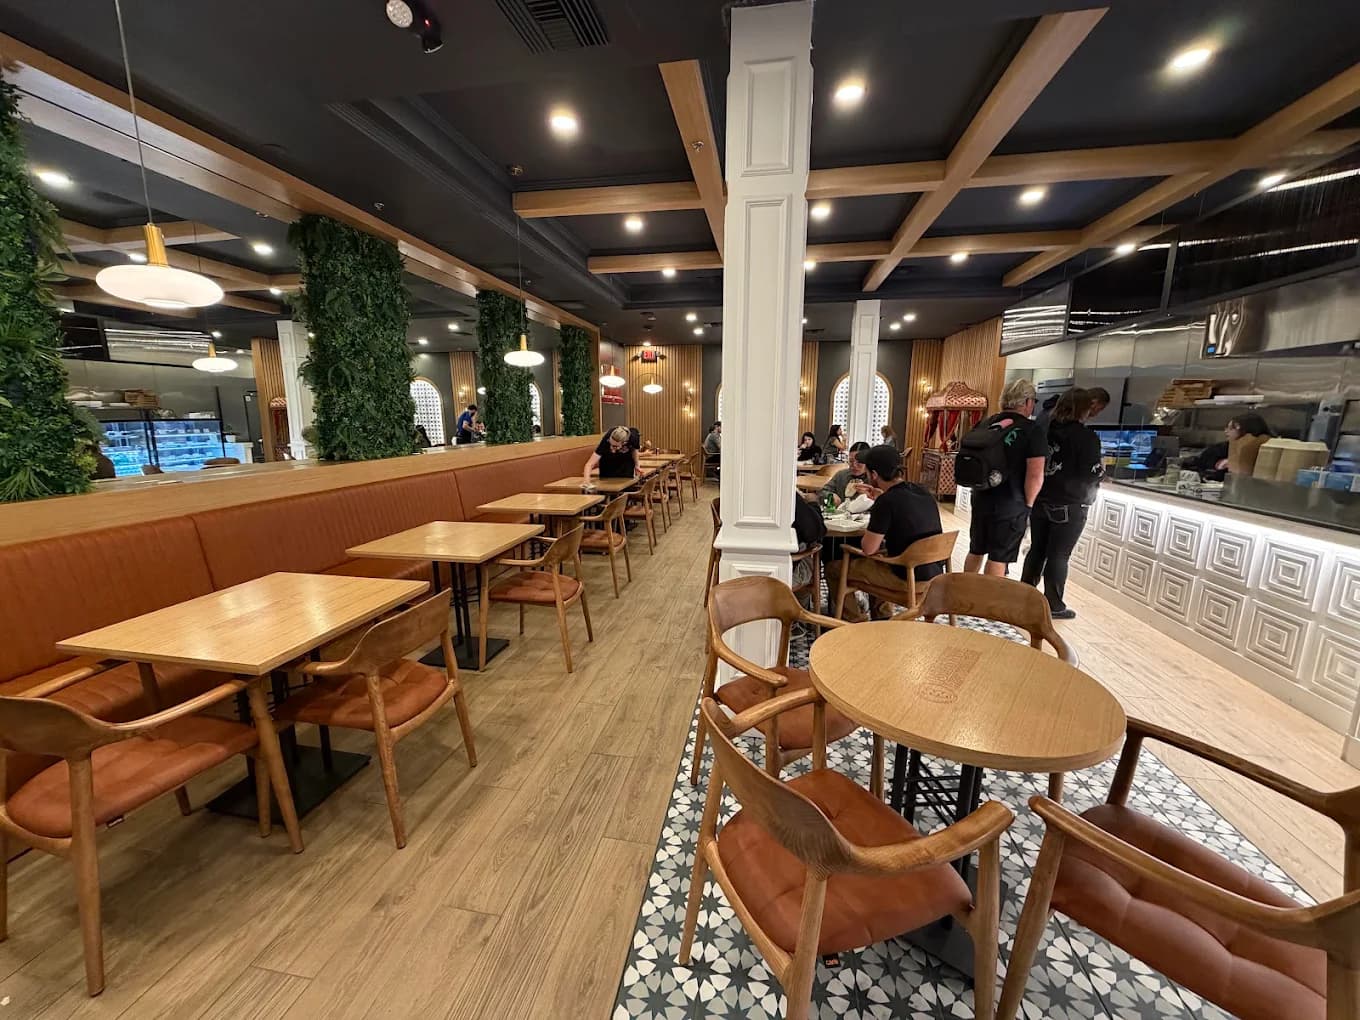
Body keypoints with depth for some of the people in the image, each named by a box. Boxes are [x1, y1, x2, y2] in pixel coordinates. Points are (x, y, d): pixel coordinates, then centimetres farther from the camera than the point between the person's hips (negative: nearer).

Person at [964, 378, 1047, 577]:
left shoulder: (986, 424, 5)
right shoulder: (1032, 431, -12)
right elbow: (1035, 475, -18)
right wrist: (1028, 504, -6)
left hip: (980, 498, 6)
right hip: (1011, 505, -6)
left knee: (975, 551, 17)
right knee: (998, 558, 4)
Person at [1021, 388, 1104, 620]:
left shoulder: (1045, 430, 4)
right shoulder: (1087, 437, -12)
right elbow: (1089, 476, -11)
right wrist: (1101, 468, 6)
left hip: (1041, 501, 5)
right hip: (1069, 506, -5)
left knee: (1037, 549, 14)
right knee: (1059, 555, 2)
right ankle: (1053, 605, 11)